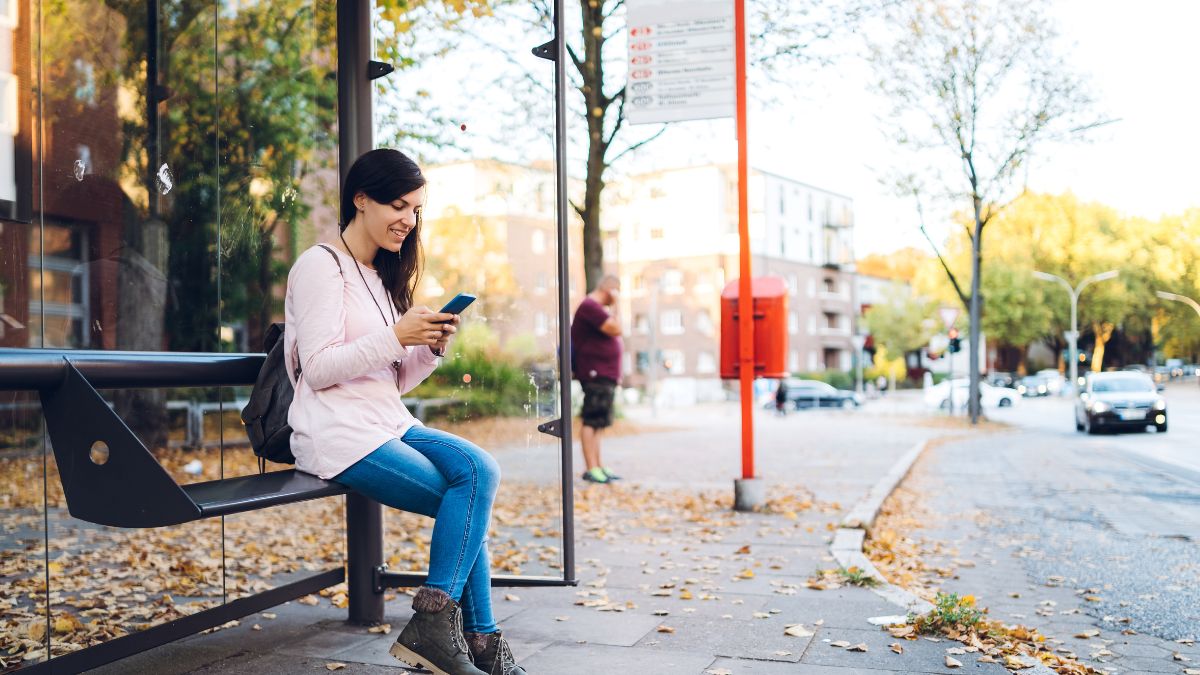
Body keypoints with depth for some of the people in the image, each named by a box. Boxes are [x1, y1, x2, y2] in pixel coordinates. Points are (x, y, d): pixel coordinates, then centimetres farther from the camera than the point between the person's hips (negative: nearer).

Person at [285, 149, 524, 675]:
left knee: (480, 471, -18)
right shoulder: (320, 266, -4)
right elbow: (318, 370, -14)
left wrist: (432, 348, -2)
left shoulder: (382, 276, 21)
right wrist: (396, 337, -21)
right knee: (469, 495, -19)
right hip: (341, 437, -7)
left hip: (390, 424, 7)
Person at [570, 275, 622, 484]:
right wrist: (614, 306, -10)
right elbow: (615, 330, -19)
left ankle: (598, 468, 16)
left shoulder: (597, 308, 21)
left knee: (597, 423, 12)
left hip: (604, 374, 11)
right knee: (591, 421, -11)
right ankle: (591, 468, -13)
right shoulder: (590, 306, -13)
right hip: (596, 373, -11)